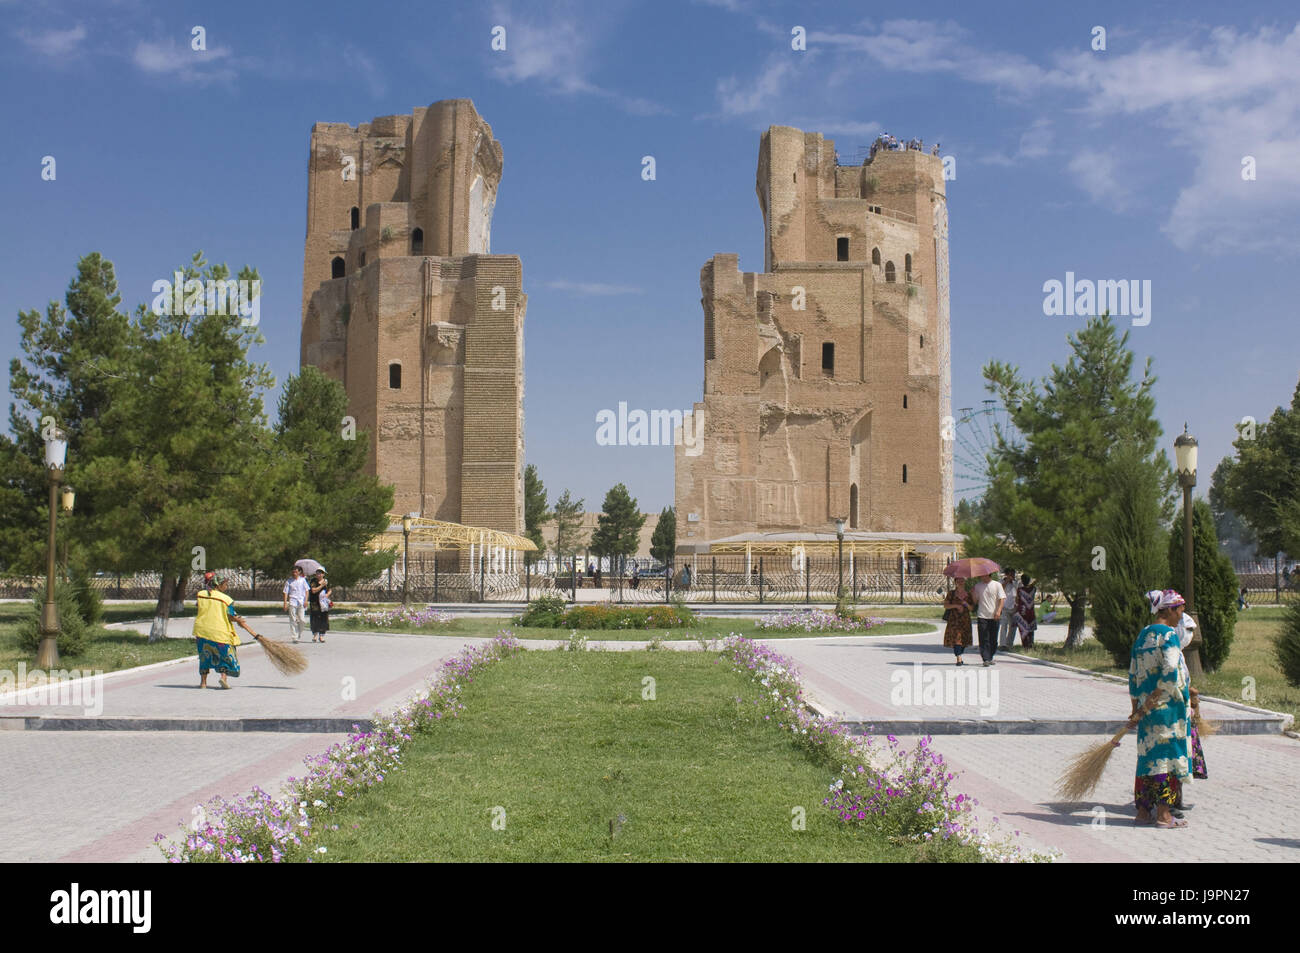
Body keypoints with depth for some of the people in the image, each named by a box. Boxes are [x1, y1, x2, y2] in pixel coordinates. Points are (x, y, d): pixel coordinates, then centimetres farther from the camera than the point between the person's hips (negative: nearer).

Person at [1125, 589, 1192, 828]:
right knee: (1168, 754, -3)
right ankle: (1164, 814, -2)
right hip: (1168, 707, -8)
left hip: (1147, 708, 8)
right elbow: (1171, 673, -20)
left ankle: (1143, 810, 13)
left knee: (1147, 755, 10)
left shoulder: (1142, 636, 13)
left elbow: (1133, 676, 15)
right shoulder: (1169, 634, -10)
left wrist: (1137, 708, 18)